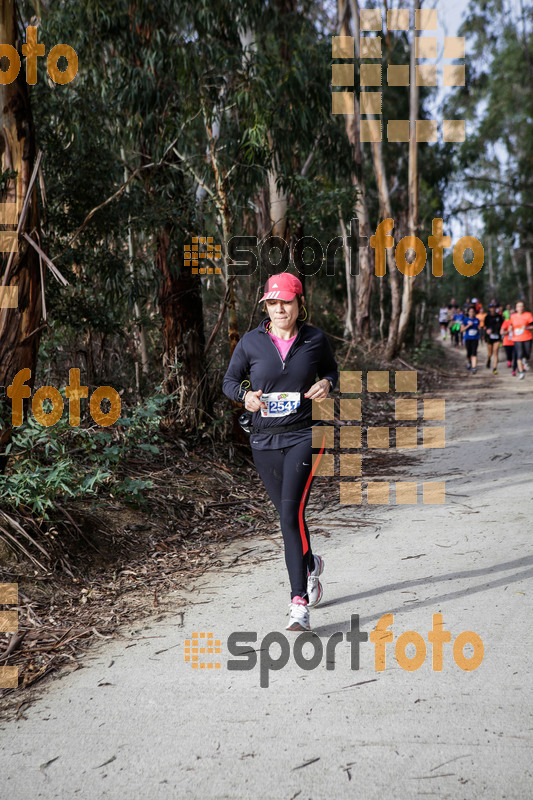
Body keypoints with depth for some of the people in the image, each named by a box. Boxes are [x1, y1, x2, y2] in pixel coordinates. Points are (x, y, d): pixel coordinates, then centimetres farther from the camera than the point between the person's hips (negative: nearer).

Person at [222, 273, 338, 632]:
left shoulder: (316, 339, 1)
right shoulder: (251, 342, 1)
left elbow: (332, 370, 16)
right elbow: (230, 380, 9)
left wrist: (327, 384, -7)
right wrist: (245, 394, -13)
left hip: (304, 436, -3)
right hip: (265, 440, 3)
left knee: (292, 513, -15)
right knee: (287, 514, 14)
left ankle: (299, 603, -11)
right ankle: (311, 565, 45)